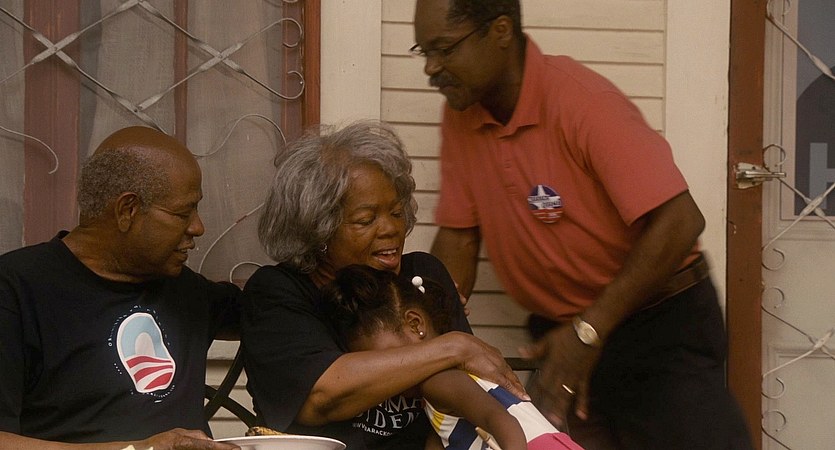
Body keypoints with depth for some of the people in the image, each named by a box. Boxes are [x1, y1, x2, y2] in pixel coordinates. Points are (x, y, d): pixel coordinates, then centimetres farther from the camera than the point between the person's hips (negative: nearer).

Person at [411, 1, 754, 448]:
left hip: (660, 325, -6)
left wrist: (589, 331, -25)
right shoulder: (461, 116, -2)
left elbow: (678, 222, -26)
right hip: (561, 332, 6)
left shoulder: (581, 100, -22)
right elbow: (459, 236, 5)